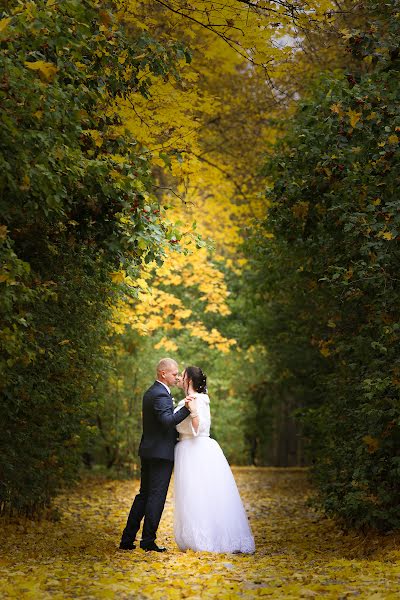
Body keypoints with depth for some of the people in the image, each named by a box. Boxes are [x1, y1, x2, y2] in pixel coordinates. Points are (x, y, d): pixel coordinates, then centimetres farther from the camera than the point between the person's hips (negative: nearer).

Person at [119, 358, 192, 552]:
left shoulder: (150, 392, 16)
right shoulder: (161, 395, -16)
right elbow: (168, 420, -30)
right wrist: (186, 408, -32)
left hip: (148, 452, 10)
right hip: (161, 452, -10)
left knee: (144, 494, 14)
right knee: (156, 496, -3)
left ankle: (127, 539, 14)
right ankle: (148, 540, 0)